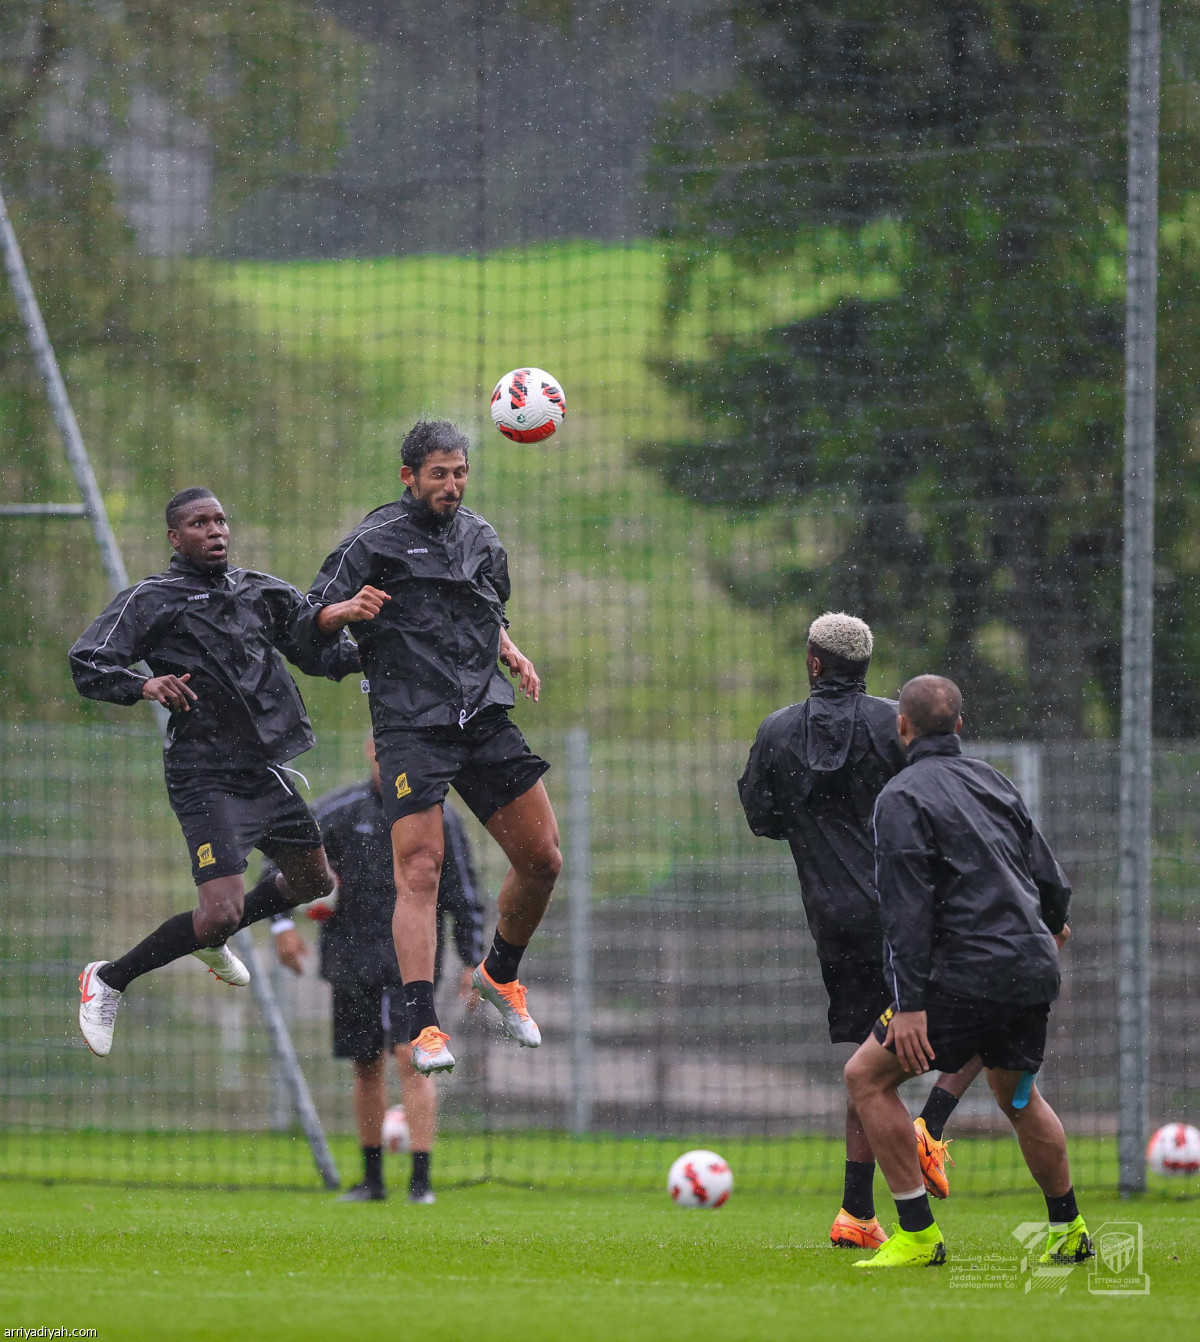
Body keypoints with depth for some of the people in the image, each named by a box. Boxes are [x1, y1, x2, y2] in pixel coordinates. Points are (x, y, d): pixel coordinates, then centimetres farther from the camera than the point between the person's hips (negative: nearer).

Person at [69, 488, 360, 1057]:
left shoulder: (260, 592, 11)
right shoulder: (150, 599, -6)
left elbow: (318, 650, 15)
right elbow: (88, 666, -11)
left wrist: (365, 650, -6)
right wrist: (145, 684, -29)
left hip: (269, 769, 7)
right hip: (207, 775, -7)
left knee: (313, 881, 22)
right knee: (221, 911, -18)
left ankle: (210, 941, 45)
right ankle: (108, 980, 1)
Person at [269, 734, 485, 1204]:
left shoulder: (439, 818, 1)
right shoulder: (340, 810, 0)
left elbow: (464, 894, 8)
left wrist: (472, 962, 4)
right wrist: (282, 922, -6)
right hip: (353, 959, 2)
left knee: (411, 1059, -16)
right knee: (367, 1068, 9)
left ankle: (421, 1179, -15)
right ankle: (372, 1179, 23)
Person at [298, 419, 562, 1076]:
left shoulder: (481, 539, 16)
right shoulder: (375, 541, -2)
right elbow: (314, 617, -4)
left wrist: (510, 653, 11)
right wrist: (348, 609, -26)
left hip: (485, 719, 6)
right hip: (411, 724, -6)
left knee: (542, 860, 3)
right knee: (419, 870, -17)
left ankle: (499, 973, 29)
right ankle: (423, 1028, -19)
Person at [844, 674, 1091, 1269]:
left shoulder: (903, 796, -7)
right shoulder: (993, 781, 14)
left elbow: (908, 908, -16)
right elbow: (1049, 874, 20)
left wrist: (910, 1005, -19)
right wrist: (1052, 924, 43)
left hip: (966, 972, -7)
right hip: (1032, 969, 7)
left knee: (867, 1076, 3)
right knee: (1016, 1095, 26)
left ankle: (918, 1235, -2)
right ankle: (1069, 1230, 31)